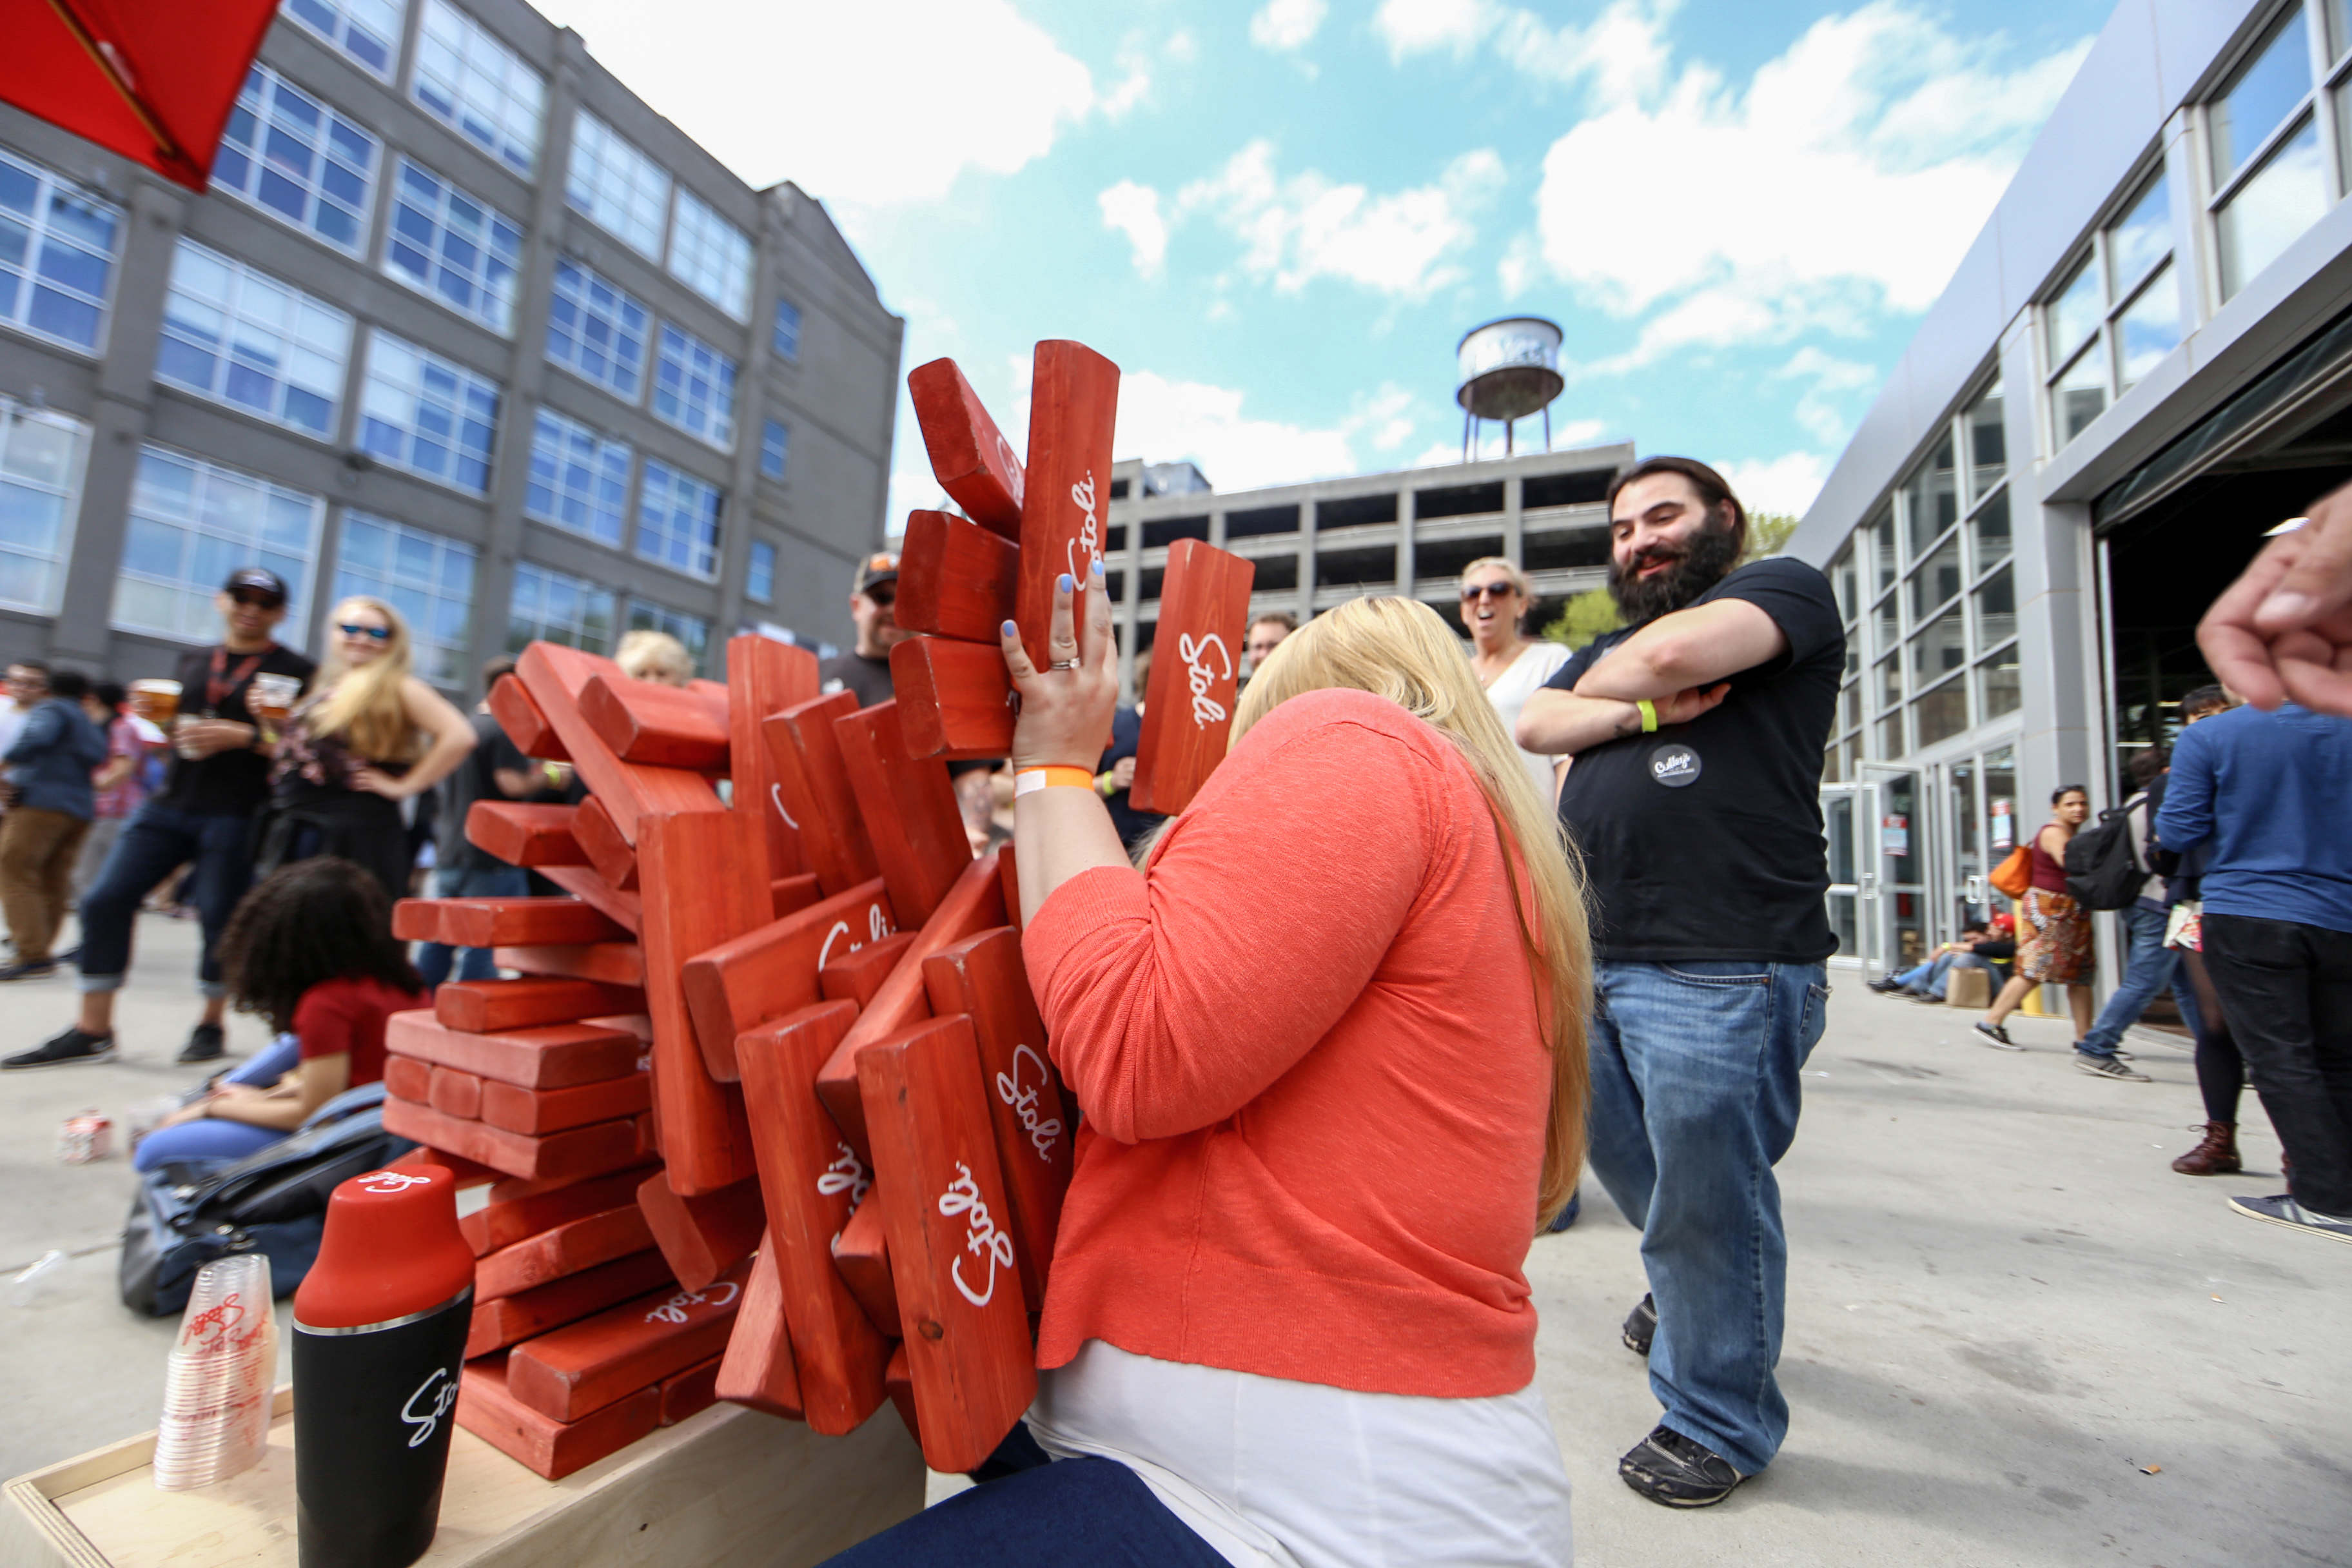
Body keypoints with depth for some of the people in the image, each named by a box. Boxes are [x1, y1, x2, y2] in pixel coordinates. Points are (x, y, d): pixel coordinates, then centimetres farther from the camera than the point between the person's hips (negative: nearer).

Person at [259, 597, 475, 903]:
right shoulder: (325, 688, 17)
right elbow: (293, 751, 27)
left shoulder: (396, 688, -5)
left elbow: (459, 736, -19)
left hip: (356, 835, -7)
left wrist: (405, 786, -15)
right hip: (297, 833, 8)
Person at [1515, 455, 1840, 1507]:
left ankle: (1715, 1423, 26)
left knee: (1705, 1201, 4)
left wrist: (1603, 679, 3)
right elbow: (1534, 724, 8)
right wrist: (1640, 711, -8)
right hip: (1596, 957, 8)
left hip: (1722, 970, -7)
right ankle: (1684, 1287, 50)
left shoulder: (1786, 589, 3)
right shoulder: (1604, 646, 25)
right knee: (1621, 1155, 22)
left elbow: (1679, 650, -18)